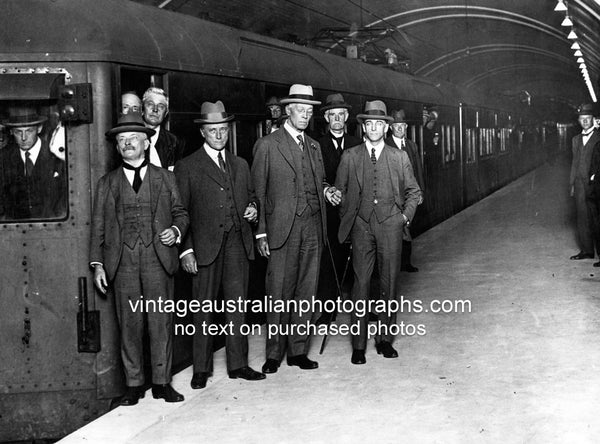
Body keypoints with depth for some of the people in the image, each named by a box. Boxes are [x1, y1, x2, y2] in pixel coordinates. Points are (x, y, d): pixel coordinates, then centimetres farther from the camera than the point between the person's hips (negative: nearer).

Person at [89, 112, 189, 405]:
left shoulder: (165, 178, 14)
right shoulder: (107, 183, 14)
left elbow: (180, 213, 16)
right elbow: (98, 226, 11)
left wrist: (176, 230, -6)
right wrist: (97, 264, 3)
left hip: (158, 260, 0)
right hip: (123, 262, 0)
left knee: (161, 321, -1)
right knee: (129, 324, 2)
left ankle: (162, 382, 10)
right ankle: (134, 384, 12)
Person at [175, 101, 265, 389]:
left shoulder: (240, 165, 18)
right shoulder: (187, 167, 3)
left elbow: (250, 195, 28)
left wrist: (252, 208, 3)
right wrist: (186, 250, -9)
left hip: (237, 242, 4)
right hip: (205, 244, -4)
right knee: (204, 307, 1)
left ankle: (238, 364, 12)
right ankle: (201, 369, 9)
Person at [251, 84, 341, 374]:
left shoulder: (314, 146, 17)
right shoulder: (267, 145, 0)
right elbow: (257, 191, -1)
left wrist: (326, 191, 2)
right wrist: (261, 232, -6)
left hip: (313, 228, 5)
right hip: (282, 229, -5)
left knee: (306, 292, 7)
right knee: (279, 293, -3)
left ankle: (298, 350, 15)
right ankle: (274, 353, 8)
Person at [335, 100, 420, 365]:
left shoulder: (399, 157, 9)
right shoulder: (349, 157, 7)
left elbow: (413, 191, 17)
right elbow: (339, 191, 12)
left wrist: (406, 215, 5)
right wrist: (347, 219, 5)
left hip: (390, 224, 1)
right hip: (361, 225, -1)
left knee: (390, 283, 3)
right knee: (361, 283, -4)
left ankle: (384, 339, 14)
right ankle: (358, 345, 1)